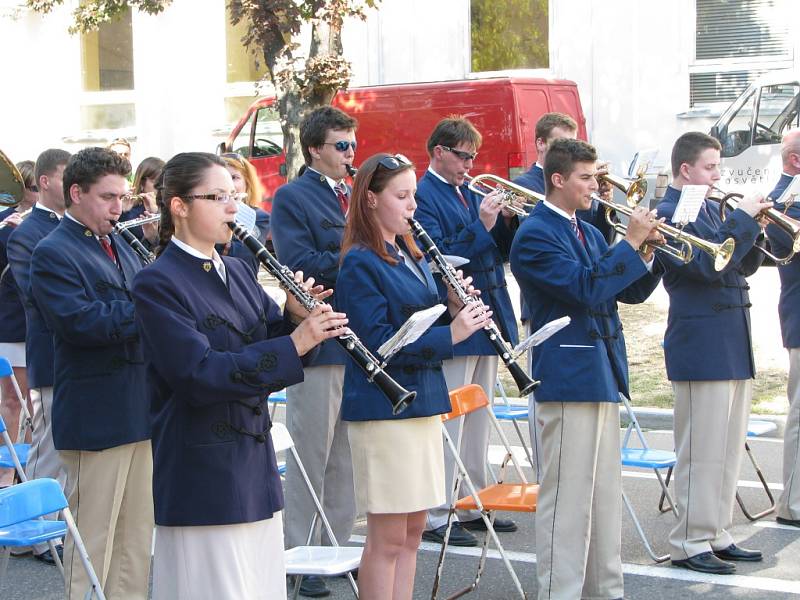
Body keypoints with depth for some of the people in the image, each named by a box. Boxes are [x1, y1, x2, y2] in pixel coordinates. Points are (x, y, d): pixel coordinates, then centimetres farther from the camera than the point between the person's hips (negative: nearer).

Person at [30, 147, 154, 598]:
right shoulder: (52, 253, -10)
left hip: (141, 411, 8)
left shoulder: (122, 248, 16)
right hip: (97, 417, -8)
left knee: (137, 536, 14)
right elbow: (81, 322, -23)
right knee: (94, 542, 0)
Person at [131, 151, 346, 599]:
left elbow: (271, 341, 12)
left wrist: (297, 318, -10)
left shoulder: (238, 272, 12)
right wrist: (292, 345, -26)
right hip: (202, 474, -7)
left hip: (255, 465, 8)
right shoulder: (158, 284, -12)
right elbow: (199, 374, -23)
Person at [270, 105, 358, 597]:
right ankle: (300, 555, 8)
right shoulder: (292, 198, -6)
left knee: (348, 455, 13)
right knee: (311, 455, 0)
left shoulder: (357, 196, 15)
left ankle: (338, 545, 22)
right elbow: (301, 265, -19)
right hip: (319, 343, -7)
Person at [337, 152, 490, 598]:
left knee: (413, 531, 13)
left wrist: (455, 309, -1)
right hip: (382, 407, -8)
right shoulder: (360, 263, -12)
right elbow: (378, 341, -20)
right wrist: (449, 334, -23)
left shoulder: (412, 254, 13)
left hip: (423, 402, 8)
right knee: (387, 538, -2)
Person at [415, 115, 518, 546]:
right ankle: (436, 517, 1)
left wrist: (506, 220, -3)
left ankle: (473, 506, 25)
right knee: (447, 424, -5)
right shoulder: (424, 197, -10)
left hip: (486, 324, 9)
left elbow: (498, 252, 14)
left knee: (478, 424, 15)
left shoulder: (469, 195, 16)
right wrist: (481, 226, -23)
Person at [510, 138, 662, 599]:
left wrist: (646, 253, -3)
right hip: (569, 376, -9)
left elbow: (630, 292, 14)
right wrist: (630, 242, -19)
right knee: (568, 496, -6)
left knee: (605, 493, 14)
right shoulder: (535, 234, -11)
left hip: (603, 373, 9)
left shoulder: (588, 233, 16)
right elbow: (586, 288, -22)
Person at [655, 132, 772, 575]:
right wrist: (744, 219, -17)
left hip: (734, 345, 9)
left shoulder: (712, 209, 16)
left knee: (728, 449, 13)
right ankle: (690, 544, 4)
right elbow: (708, 264, -22)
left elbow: (743, 266, 15)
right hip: (702, 346, -9)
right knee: (702, 451, -4)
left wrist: (755, 229, -1)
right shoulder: (670, 214, -11)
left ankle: (717, 535, 22)